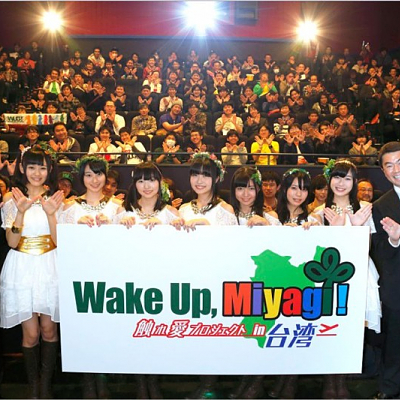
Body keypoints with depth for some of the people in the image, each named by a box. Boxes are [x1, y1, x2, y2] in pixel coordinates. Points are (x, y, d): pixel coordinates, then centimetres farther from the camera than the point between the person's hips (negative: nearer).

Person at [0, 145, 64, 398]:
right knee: (31, 333, 4)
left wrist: (51, 214, -19)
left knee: (49, 329, 7)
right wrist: (21, 211, -21)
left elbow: (59, 241, -4)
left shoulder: (55, 199, 3)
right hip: (22, 268, -1)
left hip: (50, 267, 1)